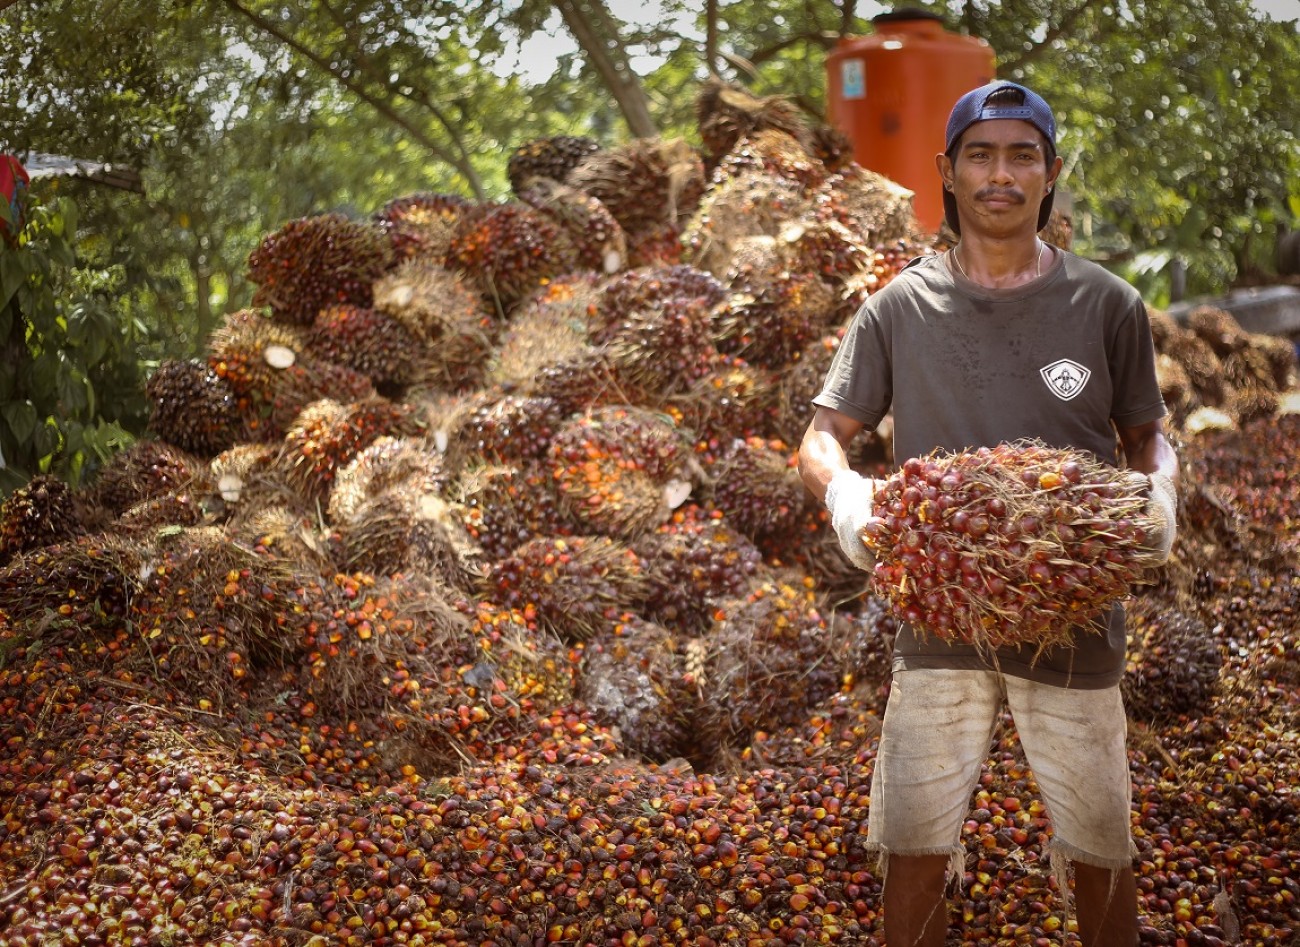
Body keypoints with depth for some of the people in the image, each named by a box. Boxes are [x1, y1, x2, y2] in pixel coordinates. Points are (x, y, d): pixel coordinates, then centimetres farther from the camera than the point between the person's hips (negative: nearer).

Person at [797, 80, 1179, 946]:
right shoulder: (900, 308, 1)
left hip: (1075, 623, 0)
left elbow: (1147, 434, 12)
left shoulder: (1107, 305, 1)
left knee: (1099, 852, 11)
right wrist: (847, 493, -18)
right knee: (915, 850, 5)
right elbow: (822, 437, 4)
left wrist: (1158, 494, -10)